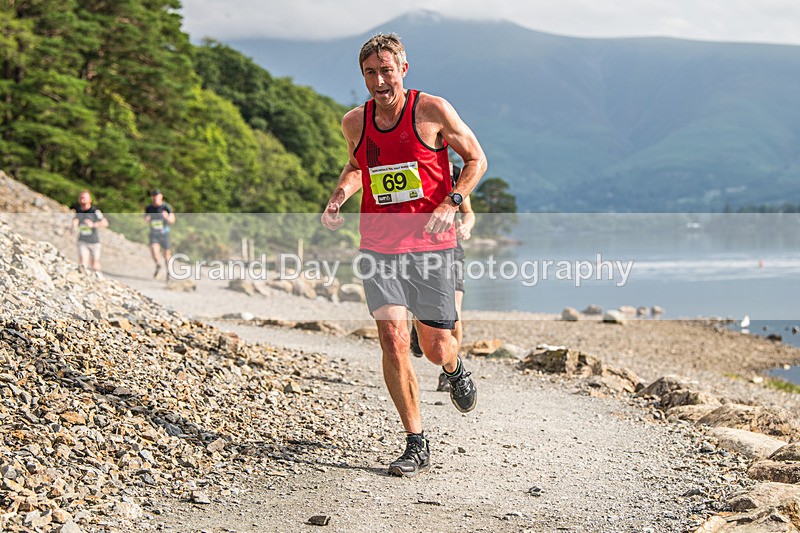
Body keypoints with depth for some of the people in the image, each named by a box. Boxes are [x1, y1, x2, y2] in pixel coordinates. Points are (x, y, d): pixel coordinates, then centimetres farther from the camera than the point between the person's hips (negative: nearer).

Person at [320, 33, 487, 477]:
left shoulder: (432, 111, -6)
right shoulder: (354, 122, 5)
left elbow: (476, 159, 2)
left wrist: (451, 202, -14)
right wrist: (338, 197, 4)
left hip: (431, 246, -2)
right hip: (378, 248, 2)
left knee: (436, 349, 2)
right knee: (392, 338, -12)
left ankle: (455, 370, 43)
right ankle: (416, 446, -2)